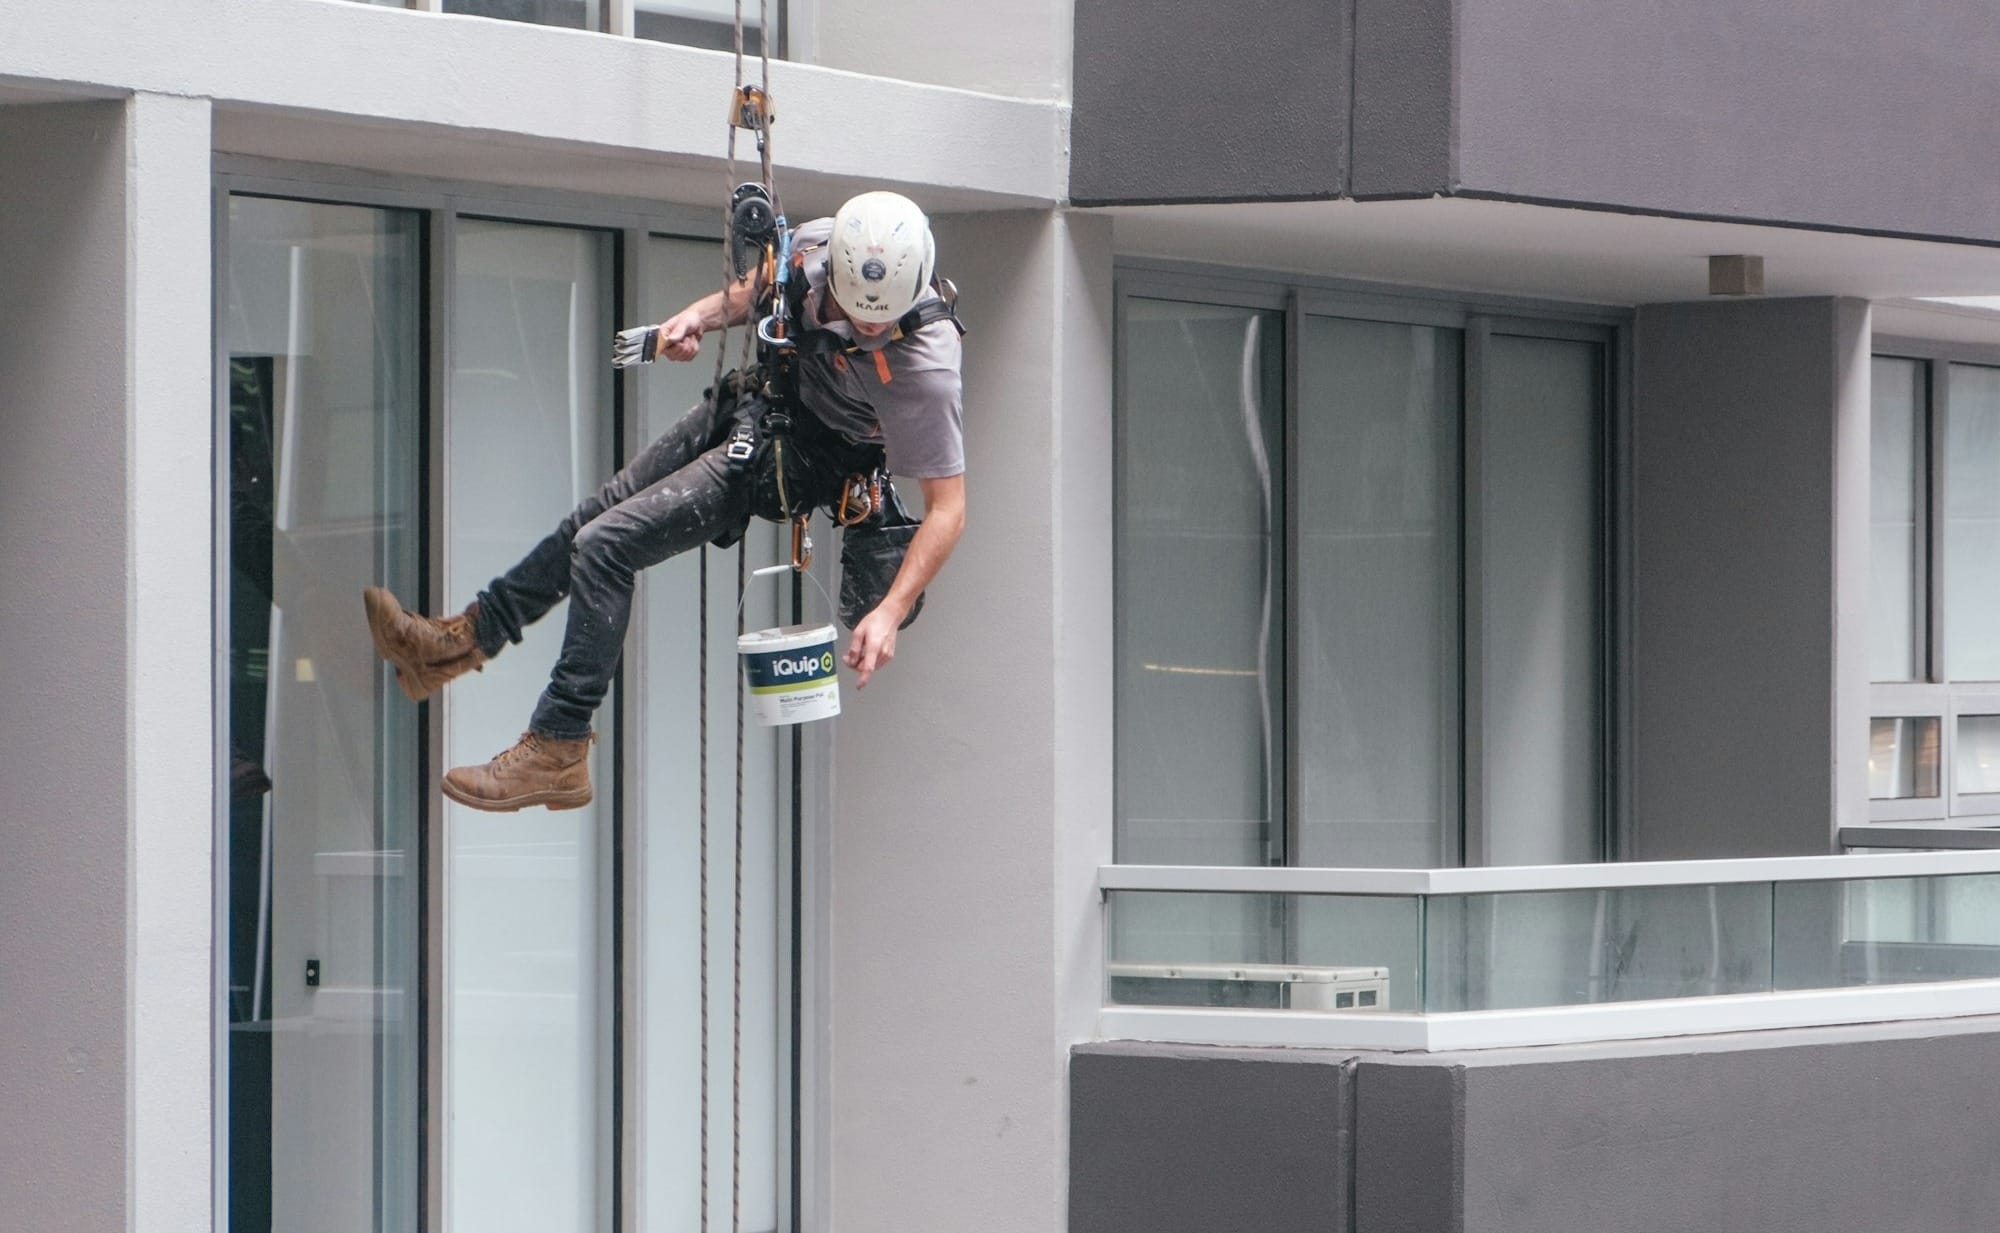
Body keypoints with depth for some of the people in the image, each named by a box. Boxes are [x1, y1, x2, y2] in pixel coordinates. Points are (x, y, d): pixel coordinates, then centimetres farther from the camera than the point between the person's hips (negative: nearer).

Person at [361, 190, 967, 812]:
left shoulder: (924, 370, -34)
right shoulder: (816, 244, -18)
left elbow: (948, 506, -27)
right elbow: (761, 287, 8)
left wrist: (890, 611, -34)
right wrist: (702, 312, -11)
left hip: (787, 458, -7)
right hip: (753, 401, 7)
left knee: (606, 545, -13)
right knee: (593, 518, 16)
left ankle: (557, 755, -5)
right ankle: (461, 640, 36)